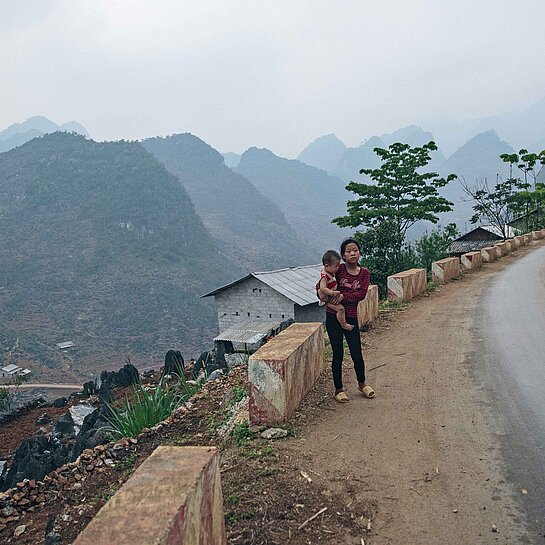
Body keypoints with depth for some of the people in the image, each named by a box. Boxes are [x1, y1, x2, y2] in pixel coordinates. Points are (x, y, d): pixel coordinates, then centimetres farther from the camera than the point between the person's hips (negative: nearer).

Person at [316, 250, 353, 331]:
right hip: (327, 298, -10)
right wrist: (333, 293, -46)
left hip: (332, 294, 10)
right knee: (340, 308, -19)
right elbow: (323, 288, -40)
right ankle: (344, 324, -5)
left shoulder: (330, 271, 0)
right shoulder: (324, 276, -29)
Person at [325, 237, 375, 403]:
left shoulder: (364, 273, 1)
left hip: (351, 318, 2)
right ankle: (338, 390, 19)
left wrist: (343, 296, -23)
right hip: (333, 317, -2)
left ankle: (362, 383, 32)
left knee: (357, 354, 6)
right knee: (338, 354, 4)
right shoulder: (338, 269, -5)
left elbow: (362, 294, -11)